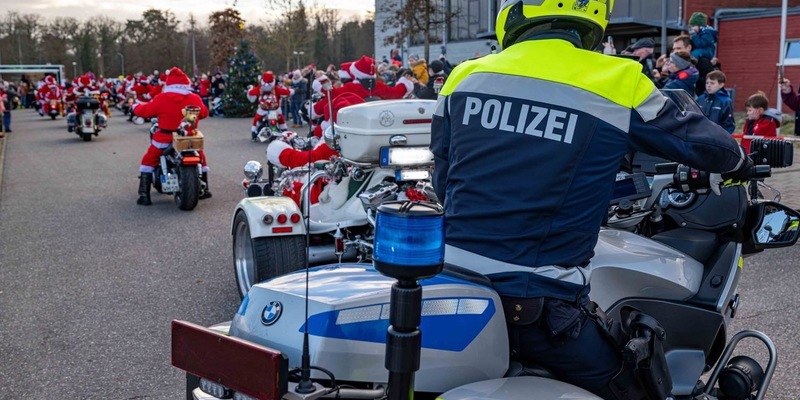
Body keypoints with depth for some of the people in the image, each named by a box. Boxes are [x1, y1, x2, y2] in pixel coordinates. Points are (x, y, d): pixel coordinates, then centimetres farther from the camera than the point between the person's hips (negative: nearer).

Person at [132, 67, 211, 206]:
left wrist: (136, 107, 22)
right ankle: (204, 189, 30)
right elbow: (204, 113, 13)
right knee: (200, 158, 27)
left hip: (165, 139, -2)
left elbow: (145, 111, 0)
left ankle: (144, 195, 5)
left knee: (148, 161, 14)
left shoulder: (161, 99, -8)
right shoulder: (195, 99, -2)